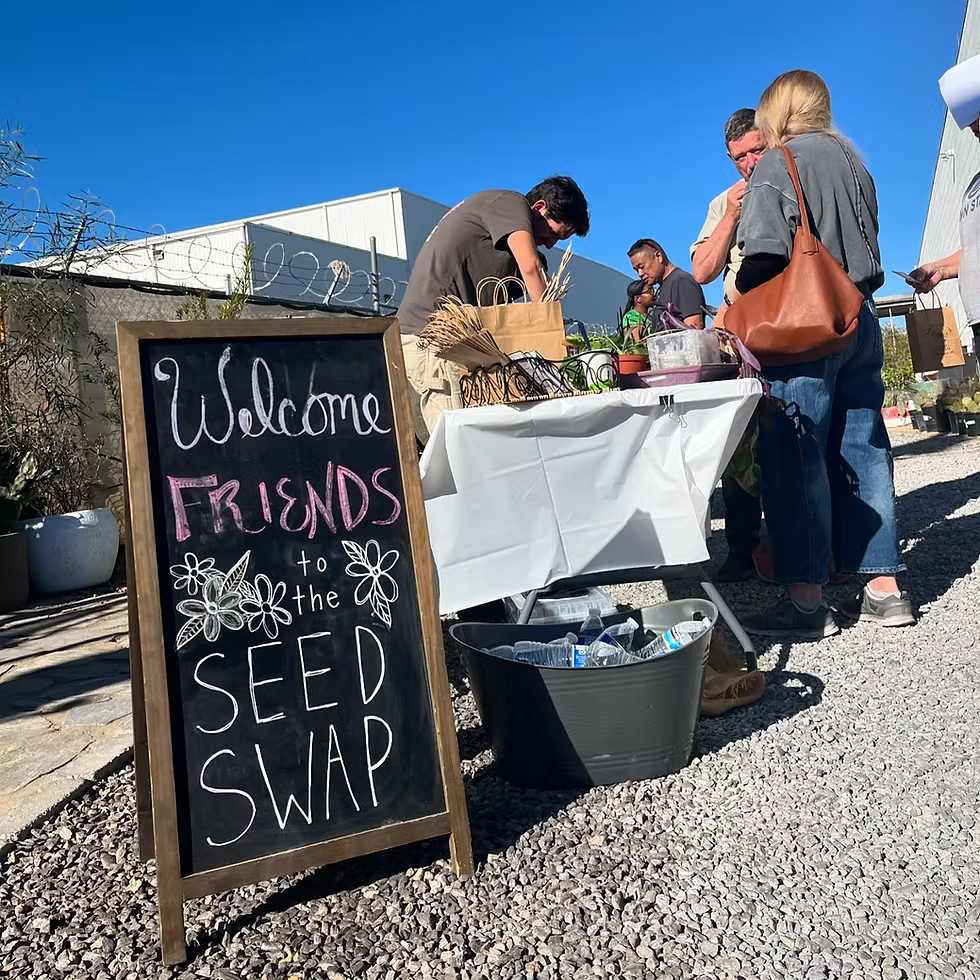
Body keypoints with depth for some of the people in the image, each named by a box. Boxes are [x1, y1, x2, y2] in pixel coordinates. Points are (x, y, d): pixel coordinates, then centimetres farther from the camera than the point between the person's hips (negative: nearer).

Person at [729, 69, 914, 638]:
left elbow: (765, 255, -14)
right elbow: (867, 244, 20)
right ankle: (885, 589, 12)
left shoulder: (778, 163, -2)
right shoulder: (851, 160, 19)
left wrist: (738, 303, -2)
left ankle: (807, 601, -5)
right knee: (862, 451, 8)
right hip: (860, 317, 7)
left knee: (795, 458, -6)